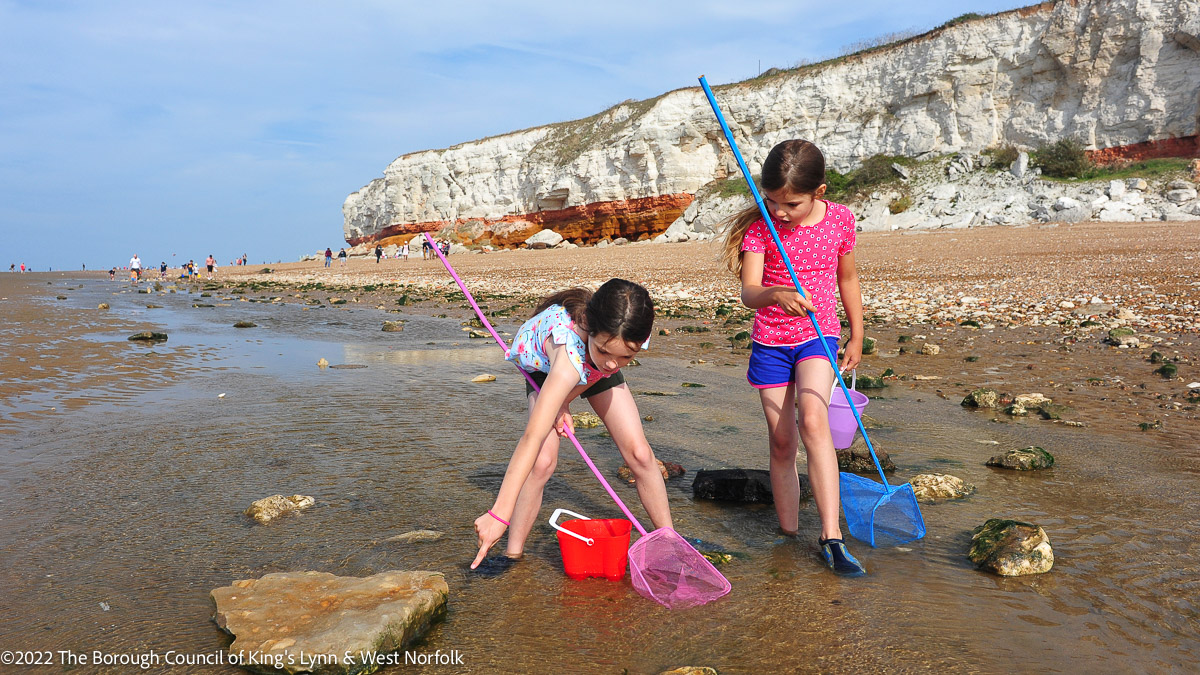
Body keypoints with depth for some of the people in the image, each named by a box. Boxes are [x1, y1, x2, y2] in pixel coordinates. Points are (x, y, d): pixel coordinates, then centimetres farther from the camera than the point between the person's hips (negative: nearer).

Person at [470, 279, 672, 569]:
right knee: (542, 460, -23)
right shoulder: (570, 351, -49)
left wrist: (565, 403, -21)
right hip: (545, 367, -3)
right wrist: (499, 513, -53)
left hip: (593, 370, 4)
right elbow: (532, 437, -52)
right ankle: (513, 552, -6)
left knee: (639, 453, -5)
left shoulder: (633, 335, -37)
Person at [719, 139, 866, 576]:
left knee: (813, 420, -26)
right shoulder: (759, 227, -10)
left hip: (818, 335, -1)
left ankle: (831, 535, -24)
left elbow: (847, 280, 10)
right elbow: (748, 292, -22)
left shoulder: (840, 220, -5)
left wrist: (857, 338, 15)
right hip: (770, 341, 1)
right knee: (781, 441, 5)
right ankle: (788, 533, 20)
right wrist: (776, 295, -45)